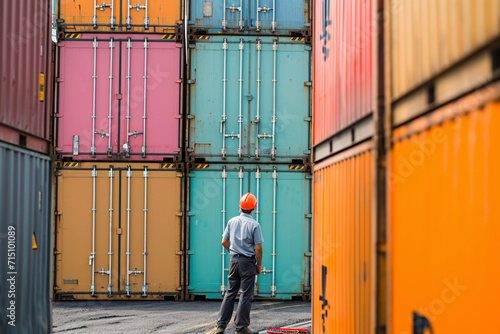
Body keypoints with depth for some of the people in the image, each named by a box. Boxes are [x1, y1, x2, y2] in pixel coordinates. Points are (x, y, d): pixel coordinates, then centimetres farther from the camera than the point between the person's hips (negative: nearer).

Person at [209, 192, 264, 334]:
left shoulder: (232, 221, 4)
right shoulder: (254, 225, -11)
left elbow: (224, 242, 8)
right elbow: (258, 248, -12)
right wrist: (259, 265, -1)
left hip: (234, 260, 5)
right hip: (248, 261, -5)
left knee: (230, 292, 11)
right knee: (245, 295, 1)